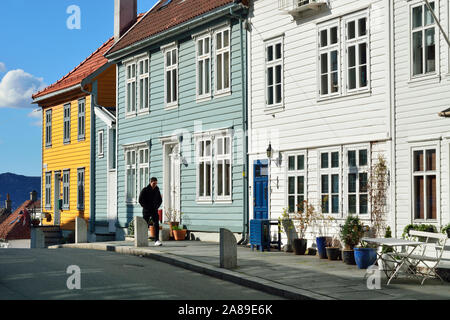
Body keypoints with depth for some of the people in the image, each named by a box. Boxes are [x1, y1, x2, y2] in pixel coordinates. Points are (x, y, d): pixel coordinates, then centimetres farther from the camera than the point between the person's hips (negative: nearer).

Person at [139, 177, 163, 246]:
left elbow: (160, 200, 15)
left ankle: (157, 240, -18)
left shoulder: (157, 190, 6)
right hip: (146, 211, -2)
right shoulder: (145, 190, -5)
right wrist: (146, 207, -10)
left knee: (156, 225, -13)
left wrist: (157, 206, 1)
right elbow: (140, 200, -6)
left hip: (154, 210, 2)